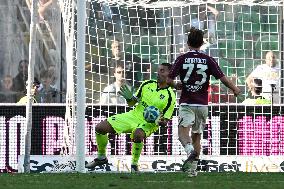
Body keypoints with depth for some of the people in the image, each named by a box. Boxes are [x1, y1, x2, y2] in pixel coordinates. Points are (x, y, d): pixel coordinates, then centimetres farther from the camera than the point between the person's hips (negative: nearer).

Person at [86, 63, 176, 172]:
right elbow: (131, 103, 11)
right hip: (134, 115, 6)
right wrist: (129, 98, -12)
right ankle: (101, 158, 19)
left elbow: (165, 121, -9)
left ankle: (134, 164, -20)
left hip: (149, 124, -6)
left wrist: (160, 122, -33)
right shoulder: (147, 84, 3)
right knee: (100, 128, -4)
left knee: (137, 135, -42)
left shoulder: (170, 97, -11)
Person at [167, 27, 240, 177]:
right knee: (197, 136, 15)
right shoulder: (208, 60, 0)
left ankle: (190, 150, -43)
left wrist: (176, 86, 17)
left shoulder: (182, 59, -3)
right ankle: (193, 168, 16)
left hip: (186, 103, -3)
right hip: (202, 104, 3)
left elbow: (169, 80, -5)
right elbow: (223, 78, -4)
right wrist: (235, 90, 14)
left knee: (183, 132, -11)